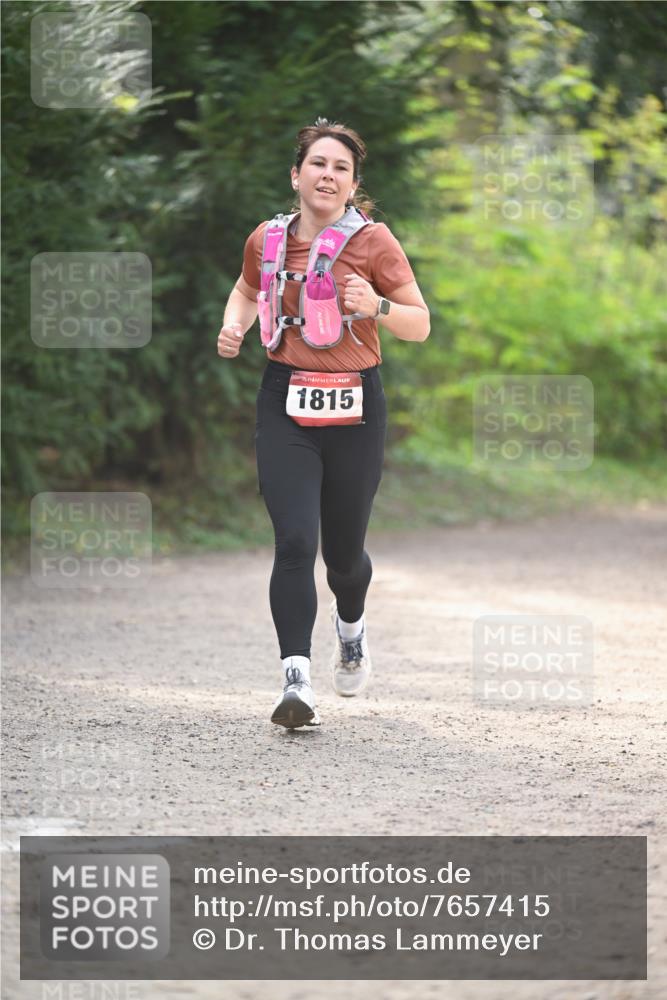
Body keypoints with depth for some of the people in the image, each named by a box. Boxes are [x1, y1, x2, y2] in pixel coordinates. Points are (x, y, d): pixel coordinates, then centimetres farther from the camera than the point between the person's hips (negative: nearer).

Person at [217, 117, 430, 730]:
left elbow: (421, 325, -2)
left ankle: (351, 626, 44)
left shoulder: (373, 241, -5)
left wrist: (376, 308, -21)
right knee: (294, 540, -15)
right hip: (285, 403, 1)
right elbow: (247, 290, 26)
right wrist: (233, 327, 5)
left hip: (354, 405, -1)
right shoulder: (268, 239, 4)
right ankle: (296, 679, -17)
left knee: (343, 550, 9)